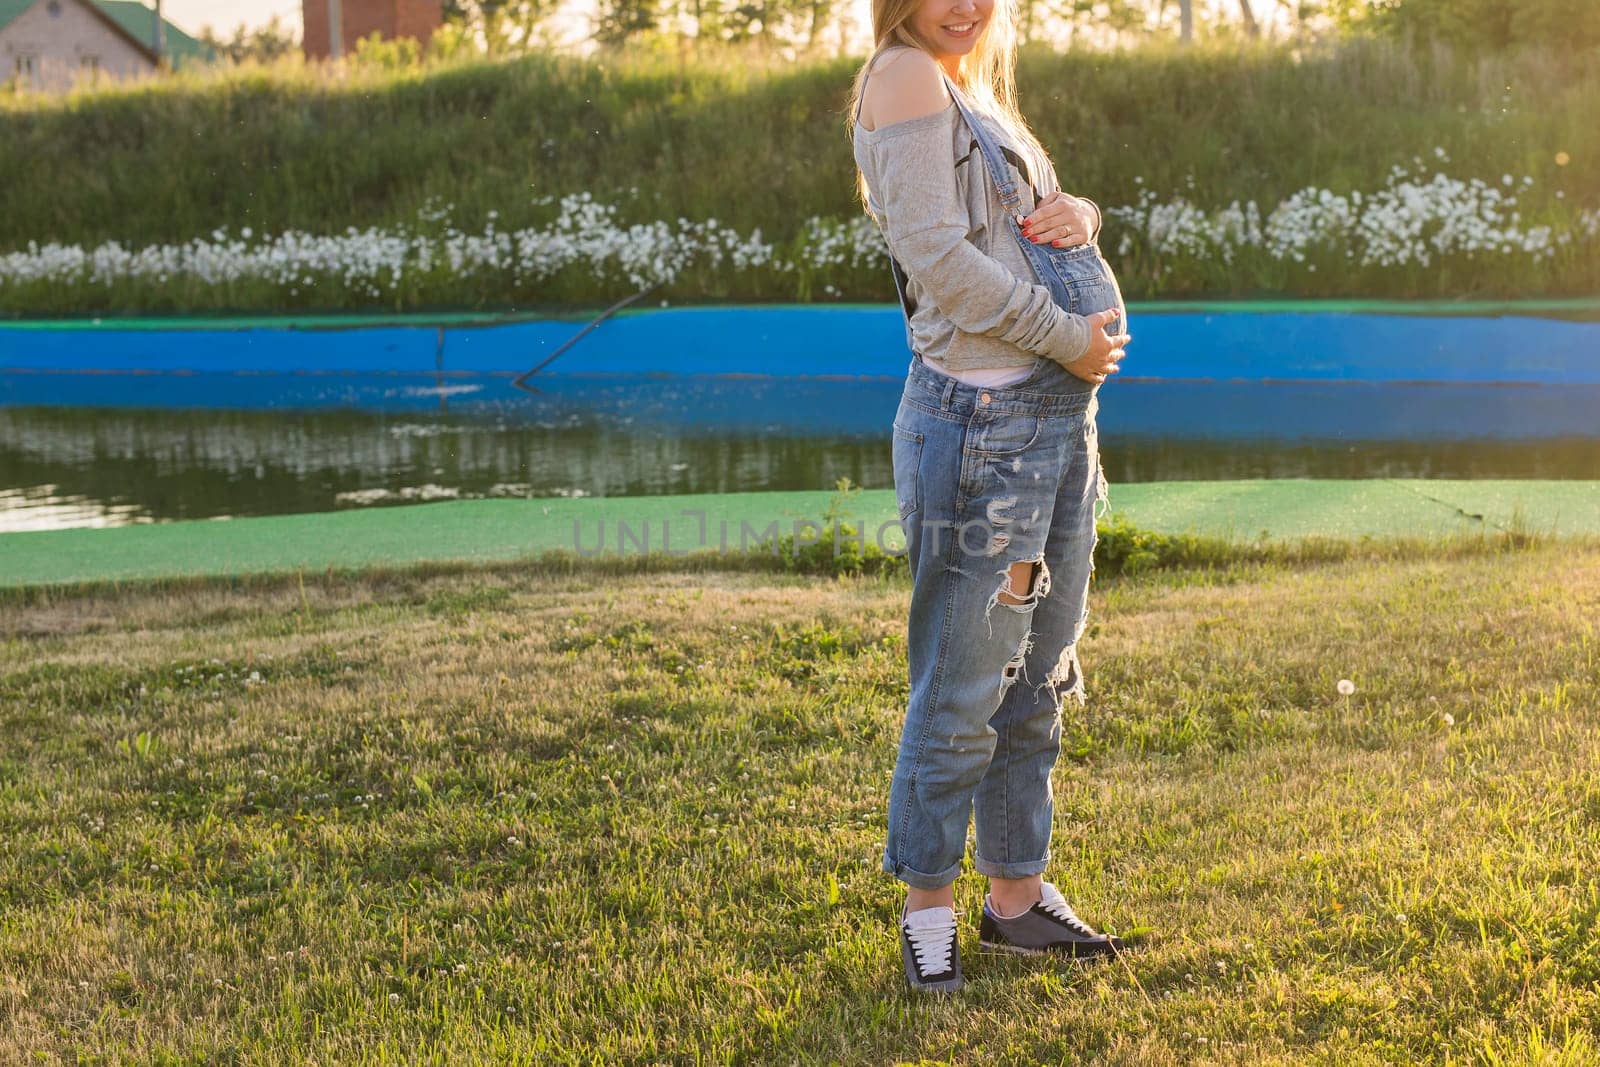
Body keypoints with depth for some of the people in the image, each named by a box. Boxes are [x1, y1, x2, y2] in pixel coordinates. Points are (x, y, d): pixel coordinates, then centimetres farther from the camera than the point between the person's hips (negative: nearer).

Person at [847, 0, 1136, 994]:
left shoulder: (979, 94, 19)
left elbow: (1038, 220, 23)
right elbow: (938, 255, -18)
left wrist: (1078, 213, -1)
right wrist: (1066, 338, -15)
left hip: (1061, 419, 9)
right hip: (980, 419, -9)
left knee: (1040, 677, 14)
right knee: (963, 684, -3)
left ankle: (1018, 892, 25)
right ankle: (929, 909, 10)